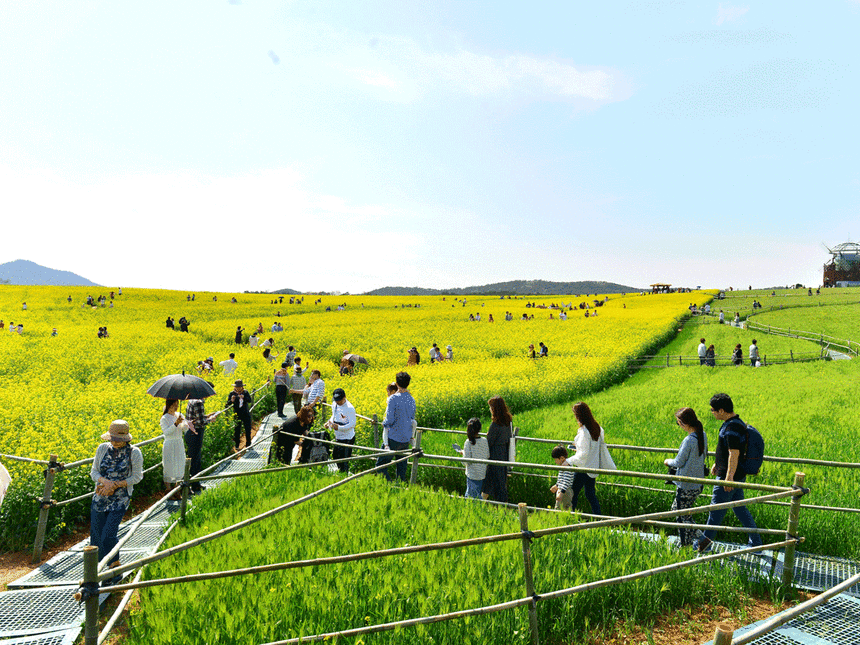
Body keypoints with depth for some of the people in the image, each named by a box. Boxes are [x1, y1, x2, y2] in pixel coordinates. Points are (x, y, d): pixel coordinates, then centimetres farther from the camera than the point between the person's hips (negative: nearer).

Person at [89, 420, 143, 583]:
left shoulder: (134, 452, -8)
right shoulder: (102, 448, 1)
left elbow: (137, 477, -5)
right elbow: (94, 472, 6)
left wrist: (114, 485, -16)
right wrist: (105, 481, -15)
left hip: (120, 499, -4)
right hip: (100, 498, 4)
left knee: (108, 536, -11)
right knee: (96, 534, 6)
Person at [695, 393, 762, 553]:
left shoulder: (732, 428, -23)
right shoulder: (736, 423, 9)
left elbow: (734, 453, -26)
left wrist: (729, 477, -26)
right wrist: (717, 464, 27)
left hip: (729, 477, -10)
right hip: (738, 476, 10)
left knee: (716, 509, 3)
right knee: (740, 508, 17)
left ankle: (705, 542, 16)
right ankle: (755, 543, 22)